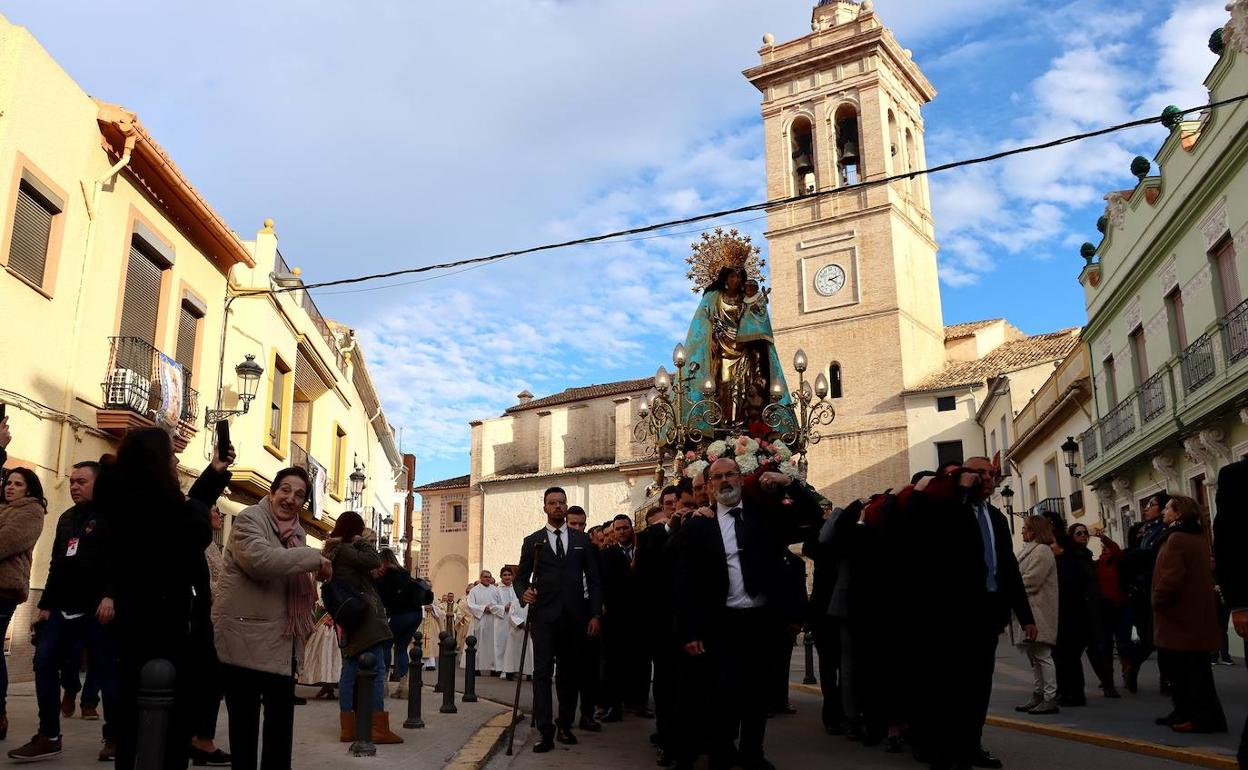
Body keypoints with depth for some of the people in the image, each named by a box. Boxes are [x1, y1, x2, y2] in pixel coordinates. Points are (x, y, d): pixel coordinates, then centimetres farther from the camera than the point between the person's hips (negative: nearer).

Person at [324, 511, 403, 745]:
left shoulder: (332, 551, 16)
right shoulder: (343, 550, -13)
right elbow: (375, 561, -20)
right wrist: (362, 541, -6)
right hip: (365, 617, -10)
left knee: (350, 670, 9)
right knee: (376, 670, -7)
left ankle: (347, 728, 12)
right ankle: (379, 729, -7)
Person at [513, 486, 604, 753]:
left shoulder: (582, 540, 10)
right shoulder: (533, 541, 9)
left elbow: (593, 580, 8)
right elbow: (521, 577, 9)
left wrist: (595, 614, 0)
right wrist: (523, 593, -14)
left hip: (574, 616, 1)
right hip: (544, 616, -1)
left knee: (571, 672, 7)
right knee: (542, 673, -6)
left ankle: (565, 725, 21)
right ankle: (546, 733, -4)